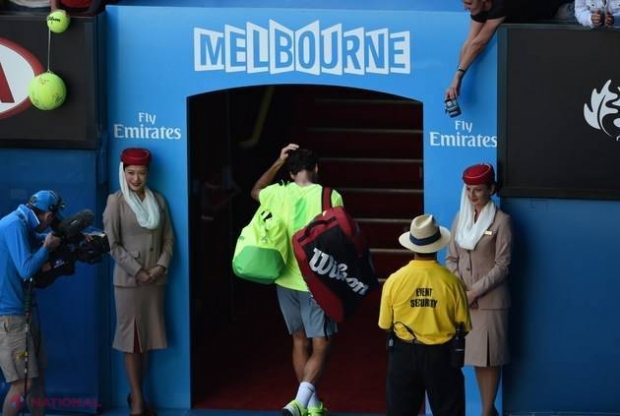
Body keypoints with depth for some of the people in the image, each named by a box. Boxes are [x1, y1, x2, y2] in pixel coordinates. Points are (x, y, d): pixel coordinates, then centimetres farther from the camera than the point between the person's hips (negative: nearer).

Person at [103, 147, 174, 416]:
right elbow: (112, 244, -9)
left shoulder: (158, 200, 8)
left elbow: (168, 238, 9)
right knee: (131, 338, -2)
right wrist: (137, 271, -13)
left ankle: (138, 393, 17)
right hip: (128, 280, -4)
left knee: (148, 337, 8)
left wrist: (161, 266, -7)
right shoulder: (116, 201, -5)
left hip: (155, 279, 4)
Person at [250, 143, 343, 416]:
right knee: (321, 346, -1)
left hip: (287, 281, 4)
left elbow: (255, 192, 22)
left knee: (300, 342, 17)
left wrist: (277, 163, 19)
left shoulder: (278, 194, -2)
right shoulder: (330, 197, -13)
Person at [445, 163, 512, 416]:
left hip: (490, 299, -5)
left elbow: (502, 265, -11)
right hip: (463, 297, 5)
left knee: (490, 357, 1)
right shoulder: (460, 218, 7)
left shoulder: (501, 220, -10)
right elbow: (451, 258, 9)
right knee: (475, 354, 10)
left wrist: (475, 291, -15)